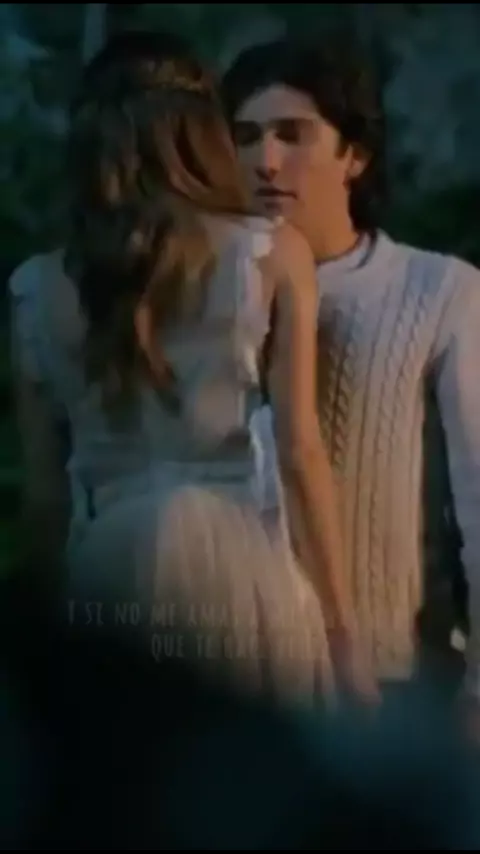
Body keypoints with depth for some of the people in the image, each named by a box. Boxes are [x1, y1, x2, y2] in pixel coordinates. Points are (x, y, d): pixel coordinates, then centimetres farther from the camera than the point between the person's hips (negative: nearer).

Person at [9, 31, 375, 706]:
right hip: (236, 561, -2)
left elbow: (44, 490, 10)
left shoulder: (37, 288, 6)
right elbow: (299, 452, -3)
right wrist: (342, 630, 2)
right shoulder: (273, 254, 0)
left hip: (102, 575, 3)